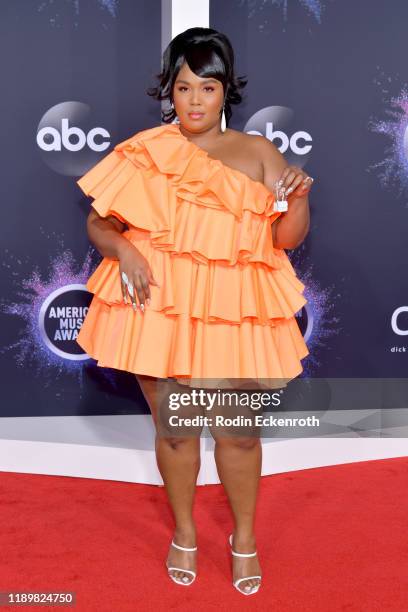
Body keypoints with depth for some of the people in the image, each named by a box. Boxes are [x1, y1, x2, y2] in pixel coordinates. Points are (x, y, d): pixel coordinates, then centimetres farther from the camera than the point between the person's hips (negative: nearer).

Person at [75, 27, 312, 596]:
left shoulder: (257, 152, 4)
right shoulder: (145, 151, 2)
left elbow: (287, 238, 3)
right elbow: (99, 223, 7)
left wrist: (298, 198, -16)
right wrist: (125, 251, -13)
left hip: (233, 314, 0)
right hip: (158, 308, 0)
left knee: (239, 431, 6)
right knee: (175, 430, 11)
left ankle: (245, 537, 32)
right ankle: (184, 532, 36)